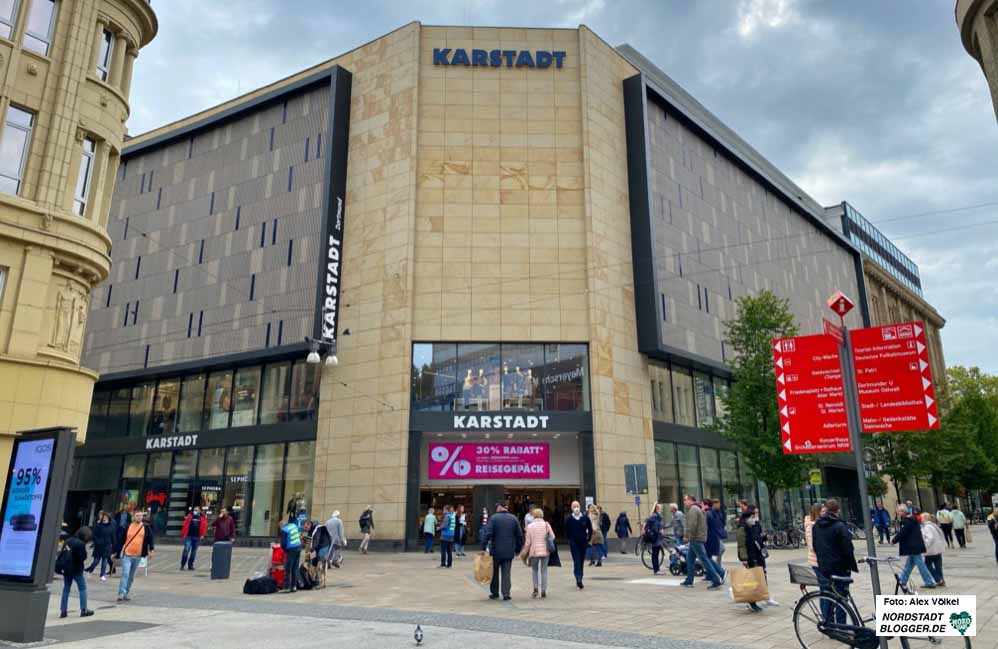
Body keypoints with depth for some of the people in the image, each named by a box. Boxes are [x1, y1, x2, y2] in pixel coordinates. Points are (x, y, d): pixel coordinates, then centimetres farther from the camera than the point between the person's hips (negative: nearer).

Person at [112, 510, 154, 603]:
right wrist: (115, 552, 7)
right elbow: (121, 540, 5)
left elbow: (150, 539, -1)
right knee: (125, 574, -14)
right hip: (127, 555, -2)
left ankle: (126, 594, 23)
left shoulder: (146, 527, 1)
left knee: (131, 577, 11)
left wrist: (150, 550, -12)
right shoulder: (127, 527, 0)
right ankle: (121, 594, -12)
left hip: (138, 556, 2)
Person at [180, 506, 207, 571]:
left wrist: (202, 535, -7)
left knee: (194, 551, 8)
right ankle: (182, 565, 1)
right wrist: (184, 534, -5)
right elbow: (185, 525, 0)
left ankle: (190, 565, 17)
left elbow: (204, 527, 2)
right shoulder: (189, 516, 3)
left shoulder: (203, 518, 6)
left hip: (197, 537, 2)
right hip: (189, 536, -2)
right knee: (186, 550, -9)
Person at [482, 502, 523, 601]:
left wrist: (483, 548, -11)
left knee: (494, 573, 13)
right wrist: (518, 549, 16)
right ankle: (506, 594, 1)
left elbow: (487, 534, -15)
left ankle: (494, 593, 21)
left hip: (496, 551, -2)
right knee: (506, 573, 7)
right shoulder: (514, 518, 4)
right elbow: (520, 536, 7)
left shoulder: (494, 518, -7)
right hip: (509, 552, 2)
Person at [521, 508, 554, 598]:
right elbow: (552, 537, -1)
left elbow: (528, 541, -4)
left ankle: (535, 588, 4)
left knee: (534, 569, 17)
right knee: (544, 570, 8)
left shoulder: (530, 526, -5)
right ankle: (543, 591, 7)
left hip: (534, 551, -1)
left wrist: (525, 552, 7)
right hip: (545, 551, 1)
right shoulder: (546, 525, -2)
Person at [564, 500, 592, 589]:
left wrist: (588, 539, 6)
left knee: (581, 561, 10)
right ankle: (578, 579, -16)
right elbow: (566, 531, 7)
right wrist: (569, 539, 5)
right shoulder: (568, 519, -4)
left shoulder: (585, 518, -2)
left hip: (583, 543, 2)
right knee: (576, 561, -11)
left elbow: (590, 529, 8)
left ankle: (579, 579, 22)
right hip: (573, 543, -2)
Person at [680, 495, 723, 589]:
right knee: (690, 559, 16)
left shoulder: (693, 509, -13)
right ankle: (689, 581, 21)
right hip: (698, 539, 11)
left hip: (696, 539, -11)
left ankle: (716, 581, -9)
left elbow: (692, 525, -23)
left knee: (704, 560, -9)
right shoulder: (698, 509, 19)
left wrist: (686, 536, -19)